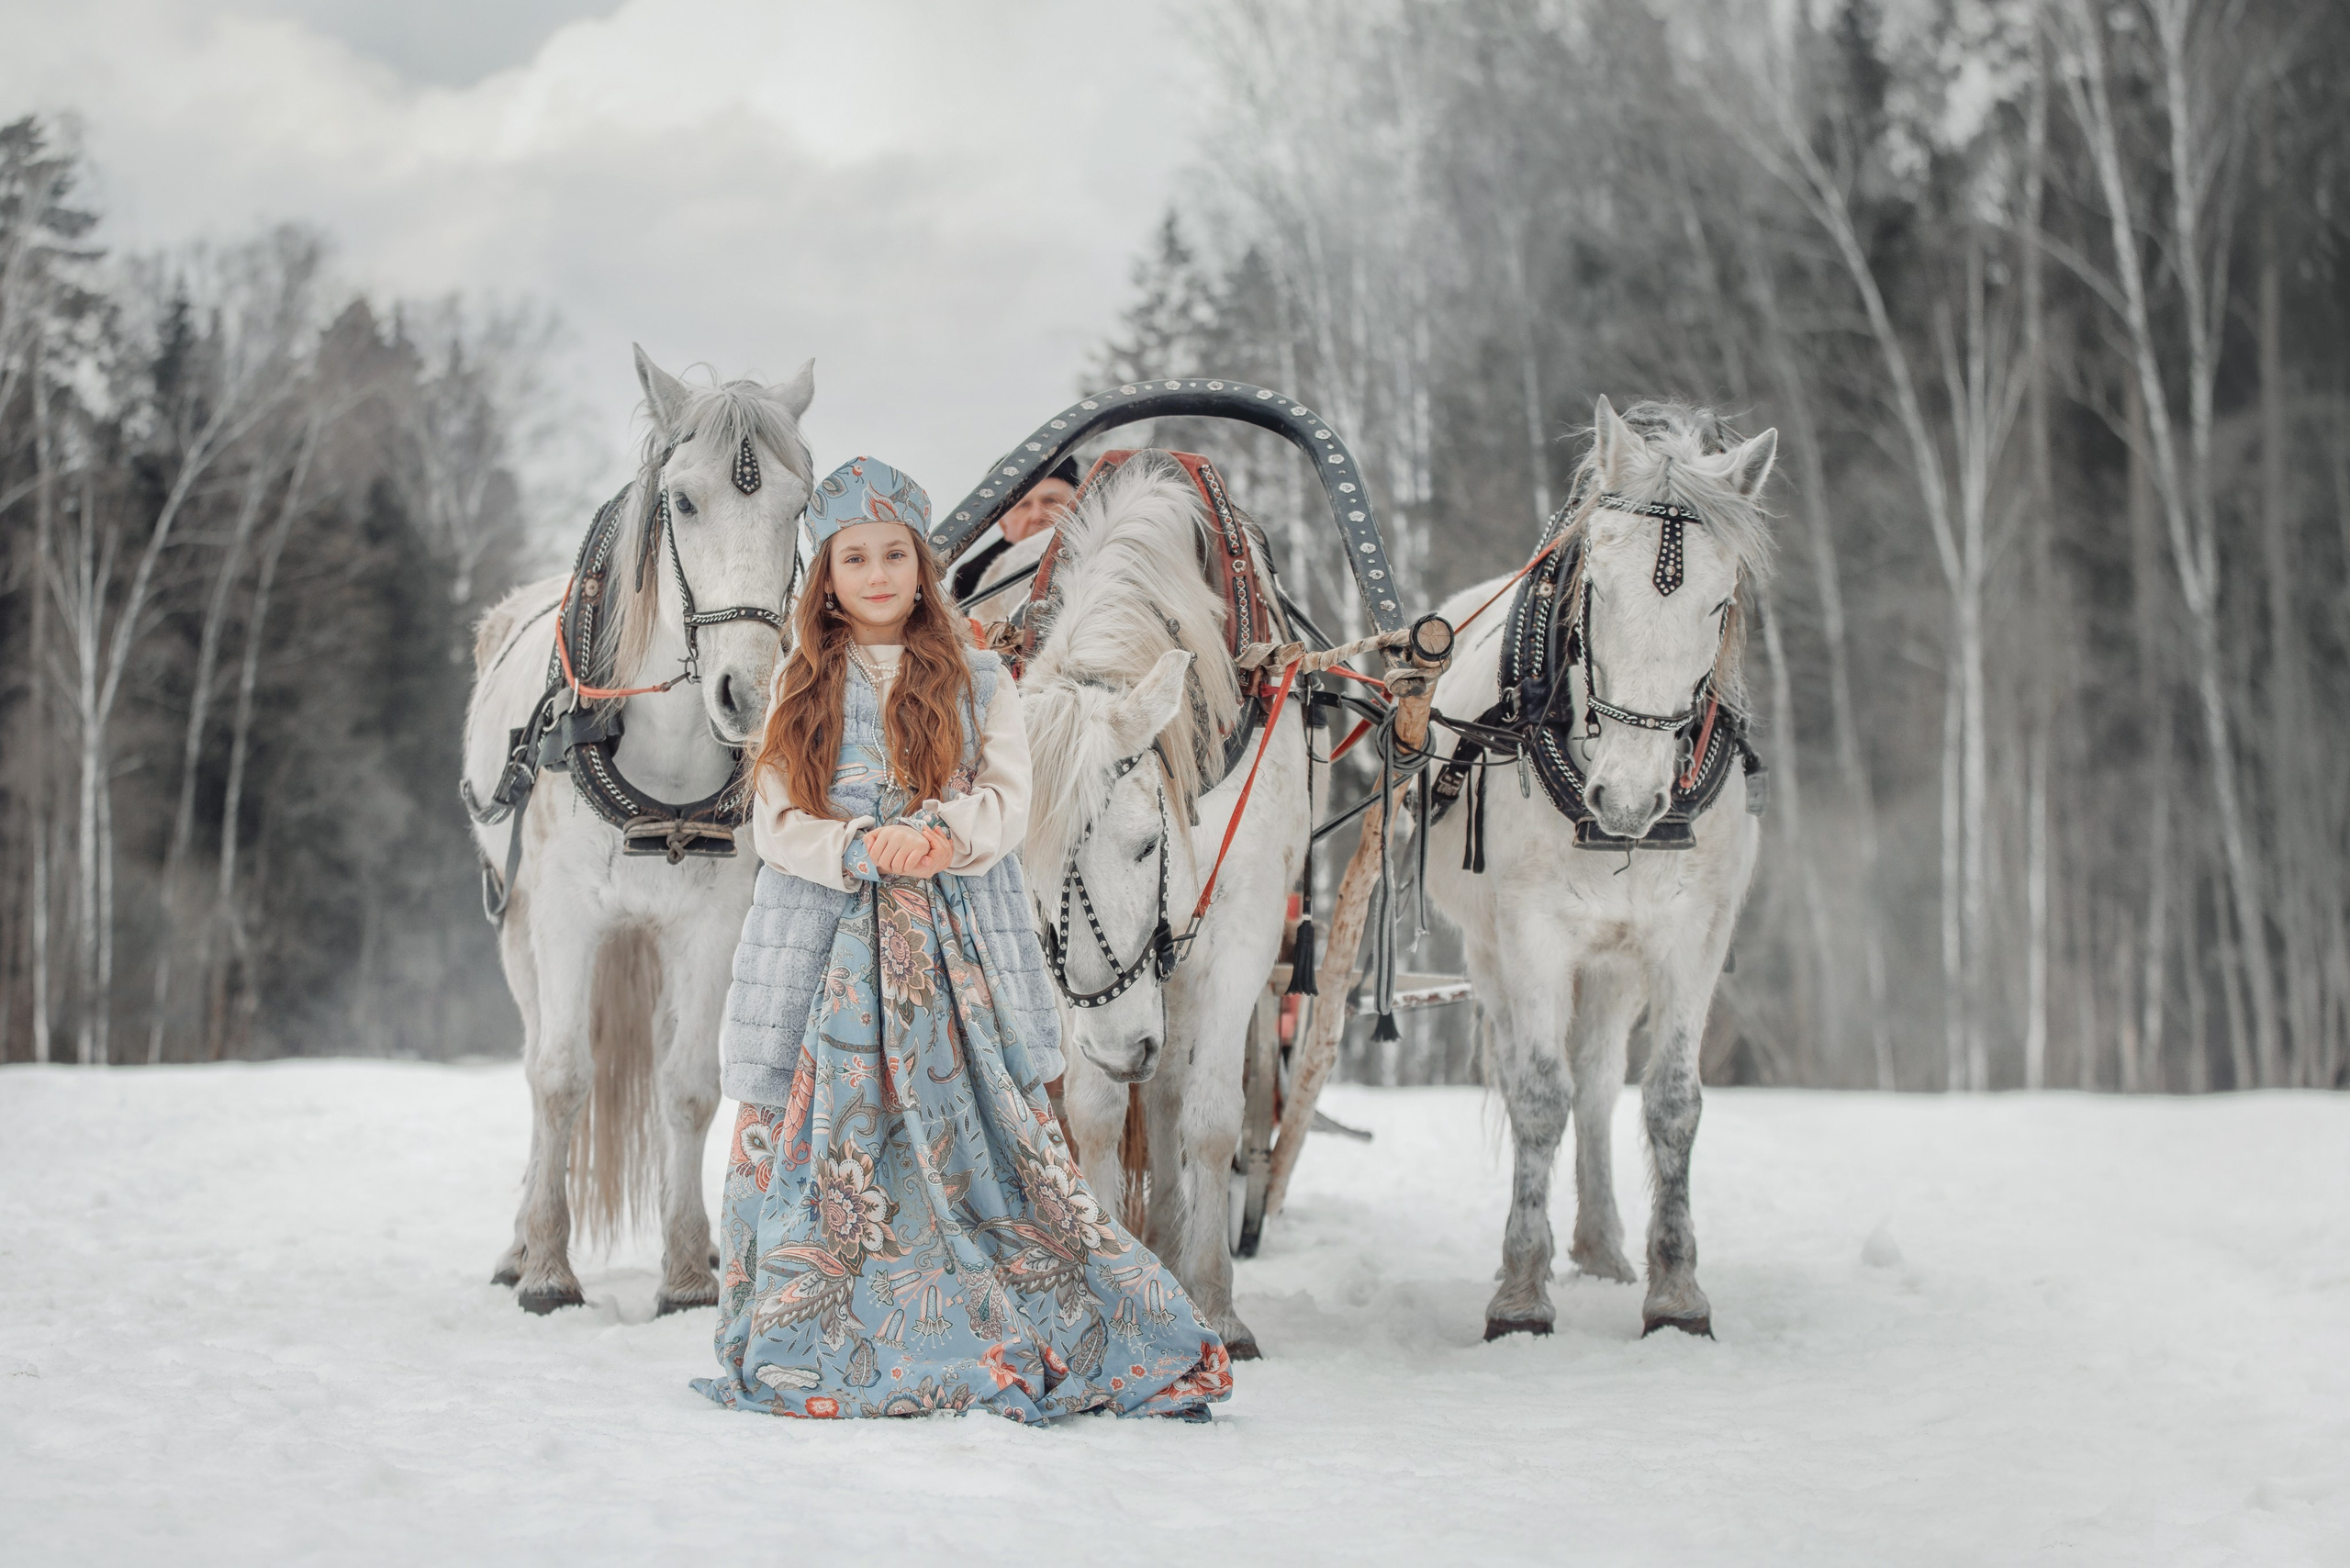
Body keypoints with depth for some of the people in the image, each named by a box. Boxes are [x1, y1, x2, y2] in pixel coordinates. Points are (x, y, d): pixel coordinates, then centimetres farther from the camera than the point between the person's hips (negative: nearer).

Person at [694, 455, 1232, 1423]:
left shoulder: (976, 682, 9)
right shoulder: (802, 688, 12)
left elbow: (1008, 803, 0)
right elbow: (775, 821, 3)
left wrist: (942, 835, -21)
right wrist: (859, 849, -16)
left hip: (955, 935, -1)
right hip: (825, 937, 1)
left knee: (976, 1121, -6)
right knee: (812, 1124, -1)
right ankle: (811, 1342, 10)